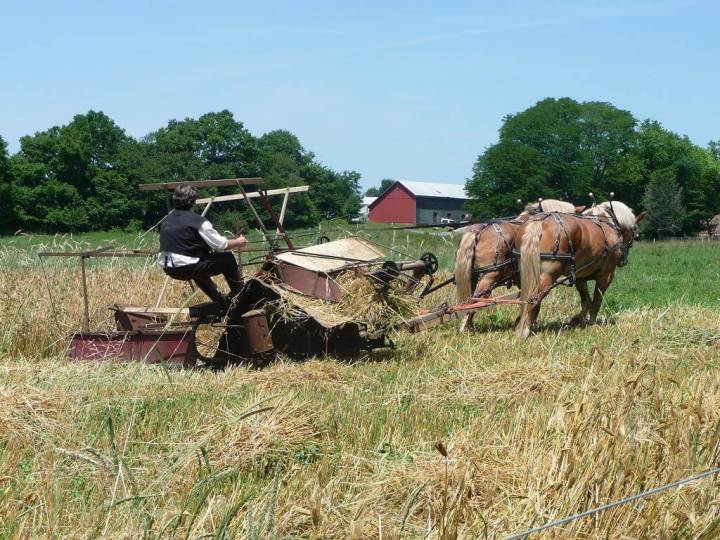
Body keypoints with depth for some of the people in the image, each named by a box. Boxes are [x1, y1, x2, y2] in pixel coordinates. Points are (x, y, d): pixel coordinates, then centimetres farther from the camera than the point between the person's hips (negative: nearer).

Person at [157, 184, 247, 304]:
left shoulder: (166, 220, 10)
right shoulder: (198, 222, -10)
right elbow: (222, 245, -5)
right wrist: (239, 242, 15)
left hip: (168, 269, 7)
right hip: (186, 267, -7)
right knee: (227, 259, 9)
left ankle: (222, 302, 42)